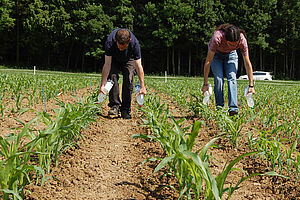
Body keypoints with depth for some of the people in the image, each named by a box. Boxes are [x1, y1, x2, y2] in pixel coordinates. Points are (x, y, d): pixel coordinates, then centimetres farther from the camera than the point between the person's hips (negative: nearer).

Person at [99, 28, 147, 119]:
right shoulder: (110, 42, -38)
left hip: (129, 59, 0)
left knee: (129, 80, -16)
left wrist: (142, 86, -37)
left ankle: (125, 110, -8)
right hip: (114, 59, 1)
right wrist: (102, 84, -37)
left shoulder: (134, 43, -38)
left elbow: (138, 65, -34)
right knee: (112, 76, -22)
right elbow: (107, 64, -34)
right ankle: (114, 105, -15)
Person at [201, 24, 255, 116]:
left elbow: (247, 63, -25)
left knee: (232, 78, -19)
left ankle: (233, 108, -24)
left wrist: (251, 85, -25)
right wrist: (205, 84, -32)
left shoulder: (242, 40, -34)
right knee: (218, 79, -17)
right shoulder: (217, 38, -41)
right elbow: (208, 61, -34)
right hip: (216, 54, -1)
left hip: (231, 54, 1)